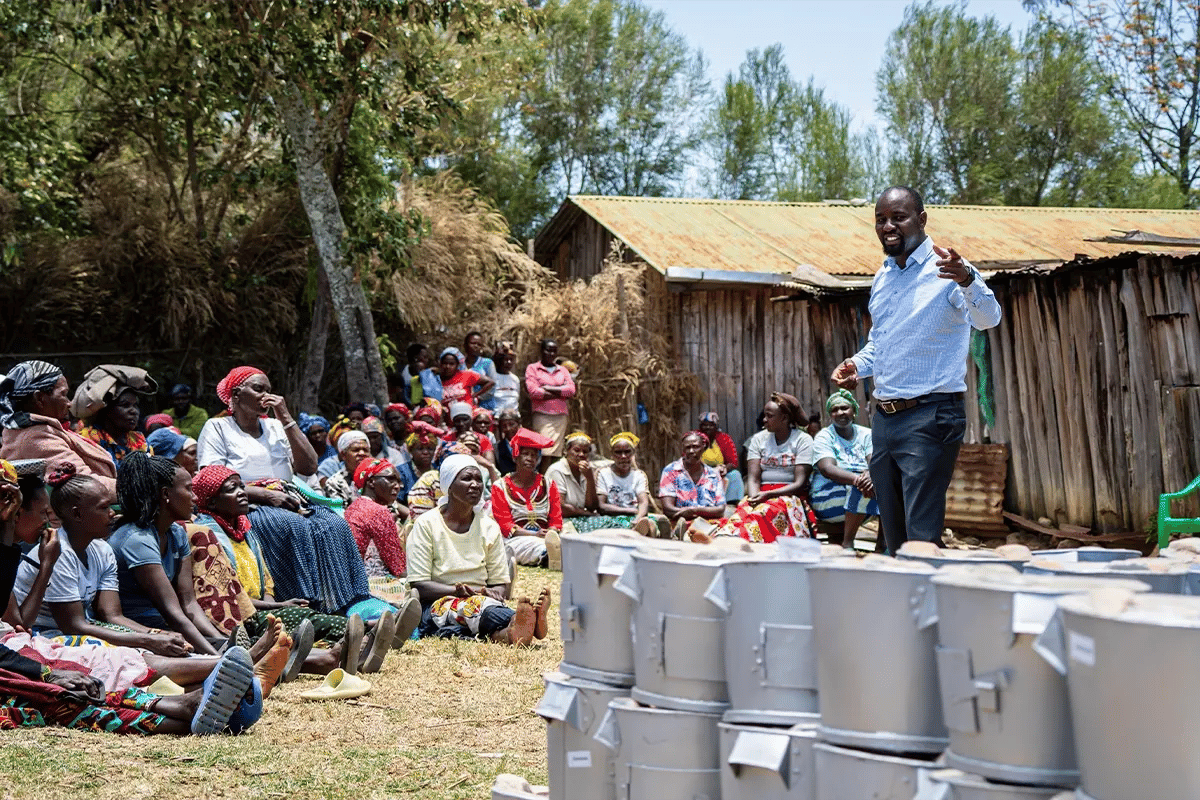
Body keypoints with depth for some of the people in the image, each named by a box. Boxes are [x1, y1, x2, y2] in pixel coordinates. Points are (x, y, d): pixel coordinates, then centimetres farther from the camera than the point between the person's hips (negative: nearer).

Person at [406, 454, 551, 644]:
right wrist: (459, 590, -21)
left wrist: (494, 592, -16)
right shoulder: (426, 525, 1)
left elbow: (502, 585, 10)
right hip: (437, 605, -4)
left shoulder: (489, 527, 13)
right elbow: (419, 586, -6)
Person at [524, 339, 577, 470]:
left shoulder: (562, 370, 20)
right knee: (546, 454, -15)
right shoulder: (532, 368, 7)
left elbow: (571, 390, 3)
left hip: (560, 416, 4)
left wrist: (548, 388, -5)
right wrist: (560, 393, -3)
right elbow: (533, 391, -8)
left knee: (556, 453, -1)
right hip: (542, 415, -4)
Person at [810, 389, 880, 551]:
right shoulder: (824, 436, 2)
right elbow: (827, 468, -16)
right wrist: (856, 478, -36)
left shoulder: (866, 434, 12)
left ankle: (882, 540, -16)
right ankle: (847, 543, -22)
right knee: (862, 488, -33)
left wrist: (869, 476, -33)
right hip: (826, 497, -4)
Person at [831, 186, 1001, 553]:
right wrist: (858, 365, 7)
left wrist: (967, 281, -44)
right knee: (894, 537, 13)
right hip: (884, 419, 8)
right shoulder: (882, 277, 15)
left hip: (930, 417, -8)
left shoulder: (945, 268, -8)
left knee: (922, 538, -11)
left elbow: (988, 319, -25)